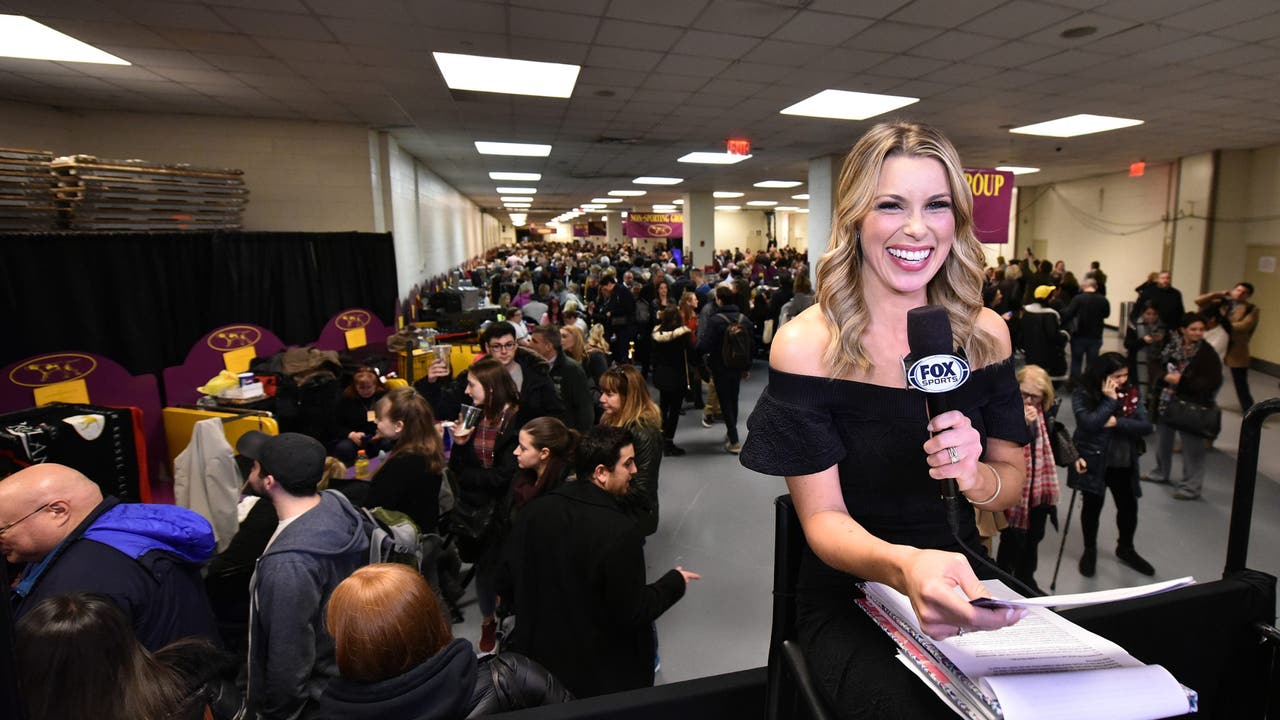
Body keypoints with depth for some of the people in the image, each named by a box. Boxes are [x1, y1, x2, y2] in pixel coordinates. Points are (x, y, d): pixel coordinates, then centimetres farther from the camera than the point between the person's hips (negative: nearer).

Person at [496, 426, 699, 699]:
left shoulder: (535, 510, -10)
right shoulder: (620, 533, -28)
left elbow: (506, 581, -1)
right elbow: (632, 615, -21)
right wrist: (674, 582, -5)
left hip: (537, 656, 5)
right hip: (603, 672, -5)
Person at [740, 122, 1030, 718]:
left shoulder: (986, 332, -1)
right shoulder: (805, 345, -15)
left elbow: (1013, 482, 5)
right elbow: (823, 517, -15)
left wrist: (975, 475, -19)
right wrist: (905, 567, -36)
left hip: (960, 589, 5)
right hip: (849, 601, -4)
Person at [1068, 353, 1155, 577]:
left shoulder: (1131, 392, -2)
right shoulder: (1083, 394, -14)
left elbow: (1146, 427, -7)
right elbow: (1088, 424, -27)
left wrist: (1117, 422, -21)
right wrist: (1110, 400, -23)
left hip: (1124, 463, 4)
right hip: (1094, 462, -4)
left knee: (1129, 507, 16)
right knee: (1093, 505, 11)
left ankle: (1125, 549, 42)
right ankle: (1089, 550, 32)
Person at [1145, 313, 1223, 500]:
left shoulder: (1207, 353, -11)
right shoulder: (1171, 345, -1)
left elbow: (1213, 382, -15)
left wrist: (1181, 381, -19)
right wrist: (1166, 377, -11)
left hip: (1192, 406, -5)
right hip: (1166, 402, 5)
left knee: (1192, 446, 1)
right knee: (1162, 440, 20)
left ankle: (1191, 486, 13)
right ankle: (1162, 473, 40)